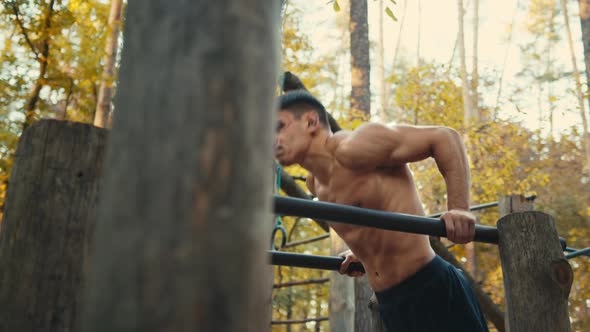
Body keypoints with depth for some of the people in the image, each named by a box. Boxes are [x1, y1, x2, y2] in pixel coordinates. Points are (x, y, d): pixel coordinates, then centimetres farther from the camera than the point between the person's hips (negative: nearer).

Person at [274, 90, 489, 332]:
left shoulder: (352, 148, -16)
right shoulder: (315, 184, 10)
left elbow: (443, 137, -17)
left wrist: (459, 209, -25)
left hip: (433, 290, -9)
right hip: (389, 305, 9)